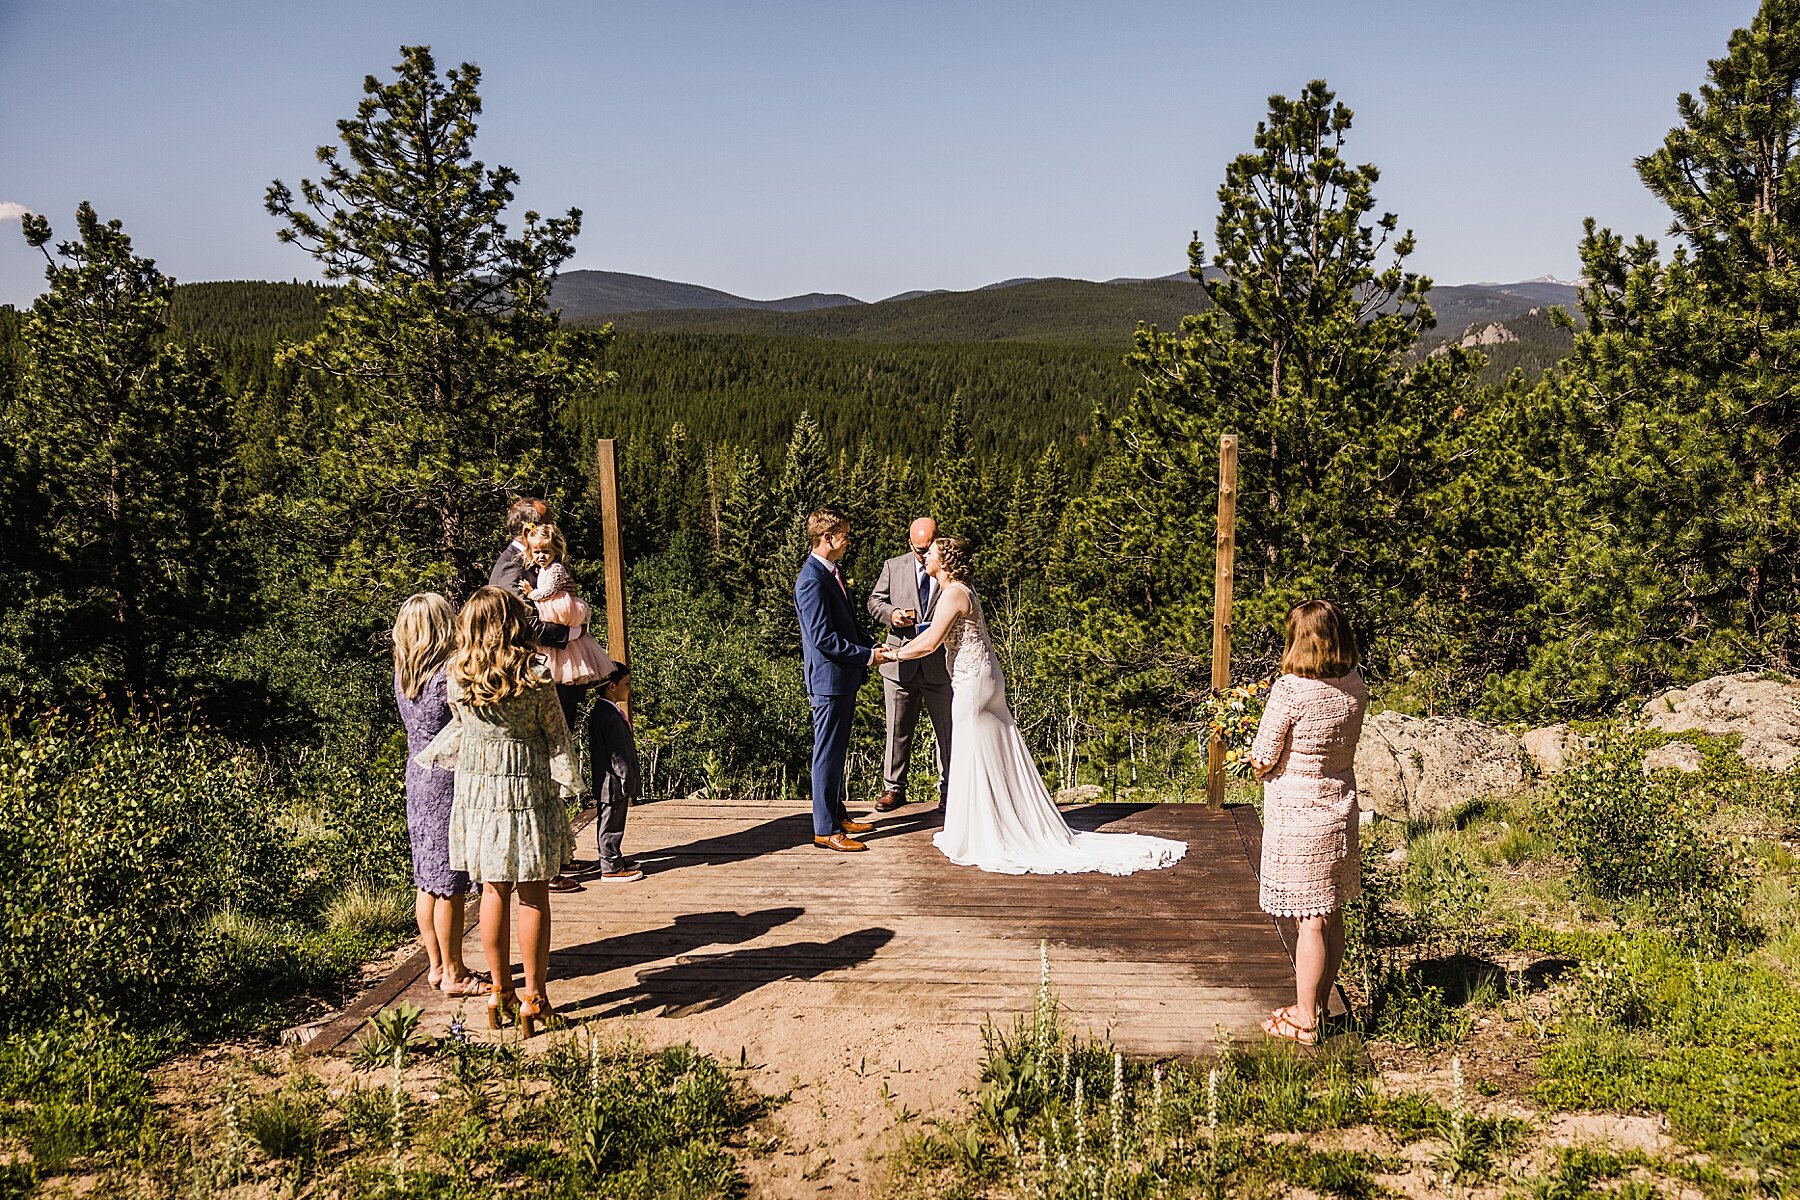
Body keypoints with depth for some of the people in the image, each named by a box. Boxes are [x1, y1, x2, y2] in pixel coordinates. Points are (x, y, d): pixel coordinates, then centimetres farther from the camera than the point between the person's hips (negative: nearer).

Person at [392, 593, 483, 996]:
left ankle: (436, 965, 24)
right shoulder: (448, 675, -19)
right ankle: (454, 973, 10)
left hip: (417, 777, 8)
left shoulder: (402, 675, 4)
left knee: (426, 881, 14)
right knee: (450, 884, 1)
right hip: (448, 781, -8)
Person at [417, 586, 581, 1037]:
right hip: (526, 789, -3)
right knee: (533, 895, 5)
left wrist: (429, 754, 30)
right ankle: (534, 998, 10)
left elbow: (461, 729, 9)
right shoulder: (535, 676, -14)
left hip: (476, 788, 4)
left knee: (494, 891, 14)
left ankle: (500, 991, 23)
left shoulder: (458, 676, -5)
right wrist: (567, 786, 6)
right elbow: (556, 736, -6)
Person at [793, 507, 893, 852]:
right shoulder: (811, 580, -20)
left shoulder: (832, 572, 12)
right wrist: (868, 655, -18)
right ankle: (825, 830, 4)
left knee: (837, 752, 19)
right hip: (829, 680, -10)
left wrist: (871, 648, 5)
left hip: (844, 679, 10)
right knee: (828, 754, -3)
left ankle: (838, 815, 31)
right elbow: (823, 638, -24)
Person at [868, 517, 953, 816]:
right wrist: (892, 614, -15)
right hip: (901, 664, 1)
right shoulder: (893, 567, 5)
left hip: (941, 665, -1)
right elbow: (875, 601, 8)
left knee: (948, 730, 6)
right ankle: (894, 788, 21)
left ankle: (948, 791, 18)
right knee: (897, 730, 9)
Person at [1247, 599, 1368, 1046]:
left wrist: (1263, 766, 7)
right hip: (1340, 809, 6)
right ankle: (1318, 1006, 29)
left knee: (1310, 922, 1)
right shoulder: (1355, 686, -3)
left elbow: (1261, 761, -14)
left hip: (1297, 815, -6)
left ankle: (1304, 1022, 12)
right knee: (1331, 915, 15)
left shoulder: (1290, 690, -21)